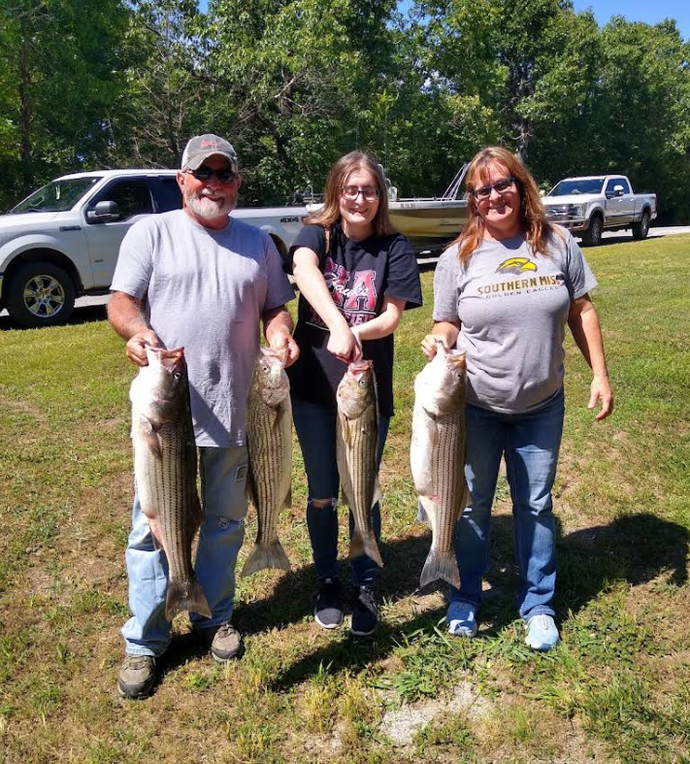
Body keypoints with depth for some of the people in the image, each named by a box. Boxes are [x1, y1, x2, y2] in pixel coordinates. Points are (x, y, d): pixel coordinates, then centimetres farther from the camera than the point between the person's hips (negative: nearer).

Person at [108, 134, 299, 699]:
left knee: (226, 519, 14)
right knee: (154, 522, 3)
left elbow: (275, 306, 16)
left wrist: (280, 333, -7)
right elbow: (121, 299, 0)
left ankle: (215, 617, 34)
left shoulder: (258, 242, 13)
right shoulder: (152, 232, 5)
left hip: (234, 408, 3)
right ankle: (144, 641, 18)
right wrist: (137, 329, -23)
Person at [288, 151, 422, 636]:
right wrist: (338, 327, -43)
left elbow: (392, 317, -9)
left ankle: (365, 586, 30)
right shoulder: (316, 235, -2)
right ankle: (327, 581, 33)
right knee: (322, 494, 11)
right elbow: (305, 271, -25)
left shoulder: (395, 249, -1)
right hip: (313, 385, 1)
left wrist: (353, 334, -30)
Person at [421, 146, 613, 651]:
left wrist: (600, 374, 0)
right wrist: (438, 343, -22)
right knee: (473, 504, 12)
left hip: (541, 406, 1)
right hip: (475, 406, -1)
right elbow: (447, 325, 0)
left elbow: (581, 311, 4)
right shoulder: (459, 256, -5)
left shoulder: (558, 244, -3)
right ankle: (465, 598, 32)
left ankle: (539, 605, 32)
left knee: (536, 504, 14)